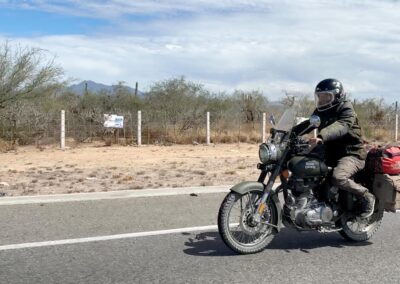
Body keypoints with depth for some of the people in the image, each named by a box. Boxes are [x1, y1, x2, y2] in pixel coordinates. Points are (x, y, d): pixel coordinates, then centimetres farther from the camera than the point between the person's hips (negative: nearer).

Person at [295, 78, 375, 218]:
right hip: (331, 153, 9)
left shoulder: (345, 108, -13)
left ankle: (366, 196, -8)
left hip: (351, 154, -9)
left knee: (338, 178, -35)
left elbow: (341, 126, -32)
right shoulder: (320, 111, 12)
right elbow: (309, 123, 11)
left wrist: (321, 137, -50)